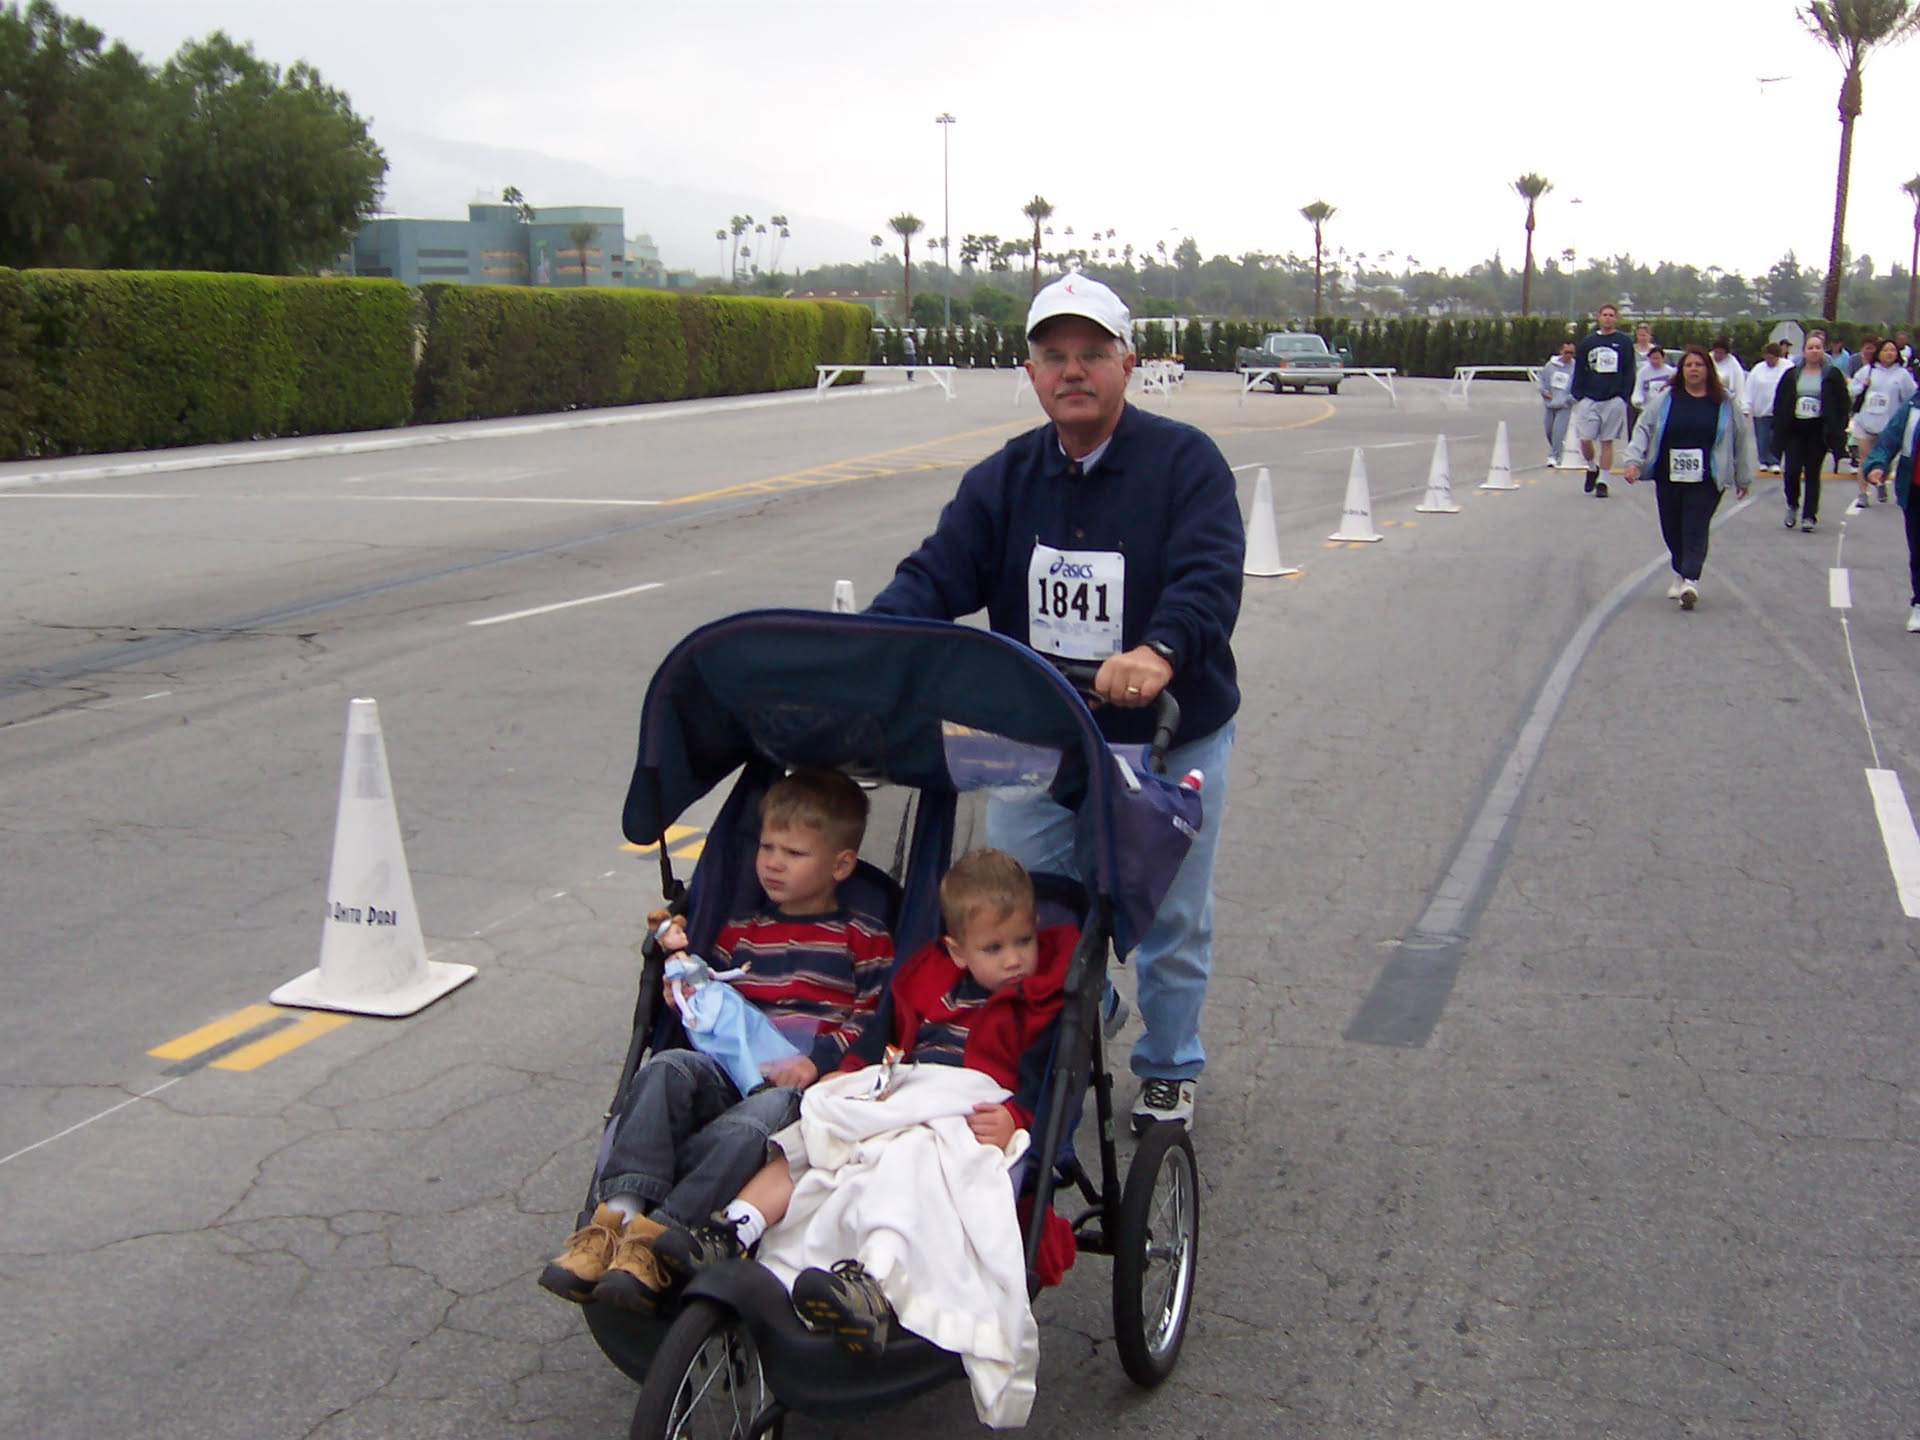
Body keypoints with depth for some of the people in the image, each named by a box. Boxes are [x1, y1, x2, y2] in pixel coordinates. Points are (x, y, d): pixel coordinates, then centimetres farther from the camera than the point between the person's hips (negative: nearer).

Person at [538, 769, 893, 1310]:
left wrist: (818, 1059, -14)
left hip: (802, 1082, -4)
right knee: (664, 1069, -29)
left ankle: (654, 1235, -41)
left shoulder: (863, 939, 11)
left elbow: (877, 1019, 0)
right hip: (728, 1067, 4)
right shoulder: (739, 932, 26)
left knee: (754, 1121, -38)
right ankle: (617, 1212, -40)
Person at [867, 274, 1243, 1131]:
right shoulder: (1003, 480, 3)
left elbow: (1210, 577, -25)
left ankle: (1168, 1071, 35)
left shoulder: (1184, 462, -10)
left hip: (1169, 739, -3)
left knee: (1170, 920, 13)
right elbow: (937, 574, -7)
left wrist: (1160, 650, -46)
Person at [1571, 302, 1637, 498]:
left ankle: (1602, 481, 8)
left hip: (1614, 399, -1)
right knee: (1585, 439, -5)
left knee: (1607, 442, 2)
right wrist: (1578, 395, 1)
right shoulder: (1587, 342, 8)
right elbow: (1579, 371, 9)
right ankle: (1592, 468, 23)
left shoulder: (1624, 342, 4)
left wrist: (1624, 396, -6)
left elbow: (1629, 373, 4)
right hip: (1589, 399, 1)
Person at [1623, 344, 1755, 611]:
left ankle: (1690, 581, -19)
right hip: (1668, 478, 2)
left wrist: (1744, 477, 16)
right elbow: (1643, 429, 6)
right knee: (1672, 530, 9)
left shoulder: (1725, 403, 5)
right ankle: (1680, 574, 30)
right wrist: (1634, 459, -8)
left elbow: (1742, 438, 13)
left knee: (1696, 529, -12)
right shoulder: (1666, 399, 4)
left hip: (1705, 481, -2)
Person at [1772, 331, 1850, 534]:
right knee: (1791, 471, -7)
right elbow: (1779, 403, 8)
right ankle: (1792, 506, 20)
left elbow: (1842, 405, 2)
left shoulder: (1833, 376, 3)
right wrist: (1779, 429, -1)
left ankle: (1809, 516, 9)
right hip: (1794, 429, 1)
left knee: (1813, 473, 2)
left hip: (1818, 431, -1)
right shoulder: (1791, 375, 7)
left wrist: (1837, 431, -6)